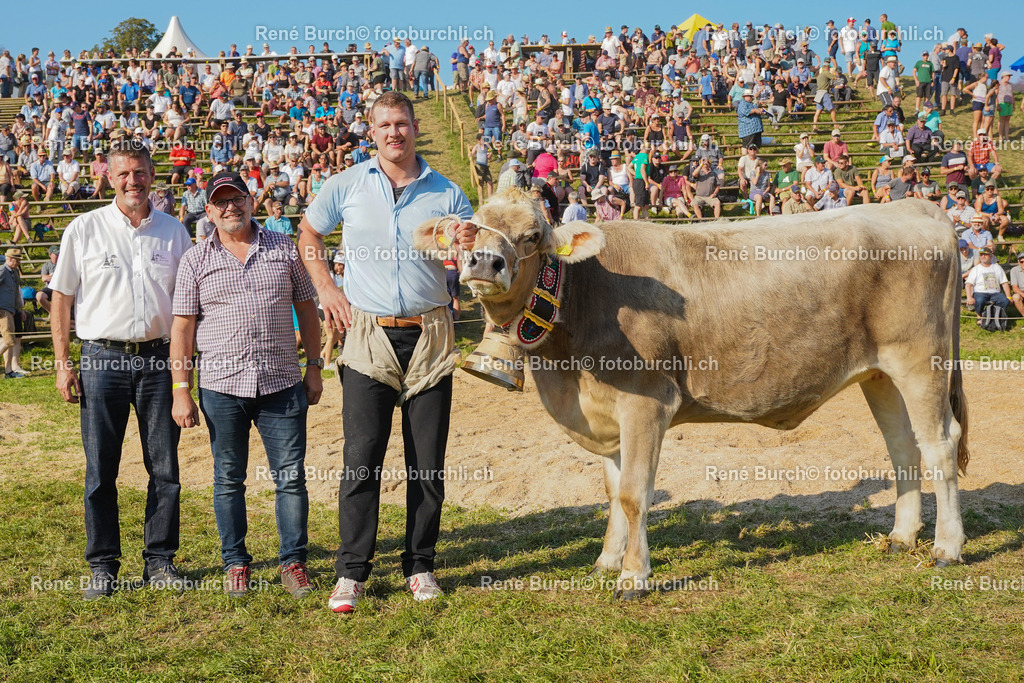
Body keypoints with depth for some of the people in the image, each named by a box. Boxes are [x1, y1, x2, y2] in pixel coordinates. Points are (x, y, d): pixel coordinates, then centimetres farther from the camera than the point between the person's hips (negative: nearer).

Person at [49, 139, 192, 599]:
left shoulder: (174, 232, 8)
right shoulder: (84, 230, 4)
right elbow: (61, 297, 6)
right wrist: (63, 364, -1)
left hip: (159, 358, 2)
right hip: (103, 358, -1)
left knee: (165, 468, 3)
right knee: (100, 470, 1)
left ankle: (160, 559, 15)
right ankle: (102, 565, 11)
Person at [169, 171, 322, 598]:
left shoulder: (284, 249, 8)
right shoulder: (196, 261, 5)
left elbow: (306, 310, 11)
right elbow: (182, 327, 2)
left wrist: (315, 366, 6)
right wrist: (181, 391, -4)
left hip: (282, 383, 0)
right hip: (221, 386, 0)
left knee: (291, 476, 1)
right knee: (229, 479, 8)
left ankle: (294, 562, 12)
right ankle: (236, 564, 20)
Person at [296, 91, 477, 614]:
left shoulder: (446, 194, 6)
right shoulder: (347, 186, 5)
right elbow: (308, 235, 18)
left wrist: (470, 247, -16)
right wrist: (326, 288, 5)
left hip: (430, 335, 1)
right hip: (369, 335, -1)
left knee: (428, 462, 4)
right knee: (361, 456, -5)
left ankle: (420, 566, 16)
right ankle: (351, 572, 3)